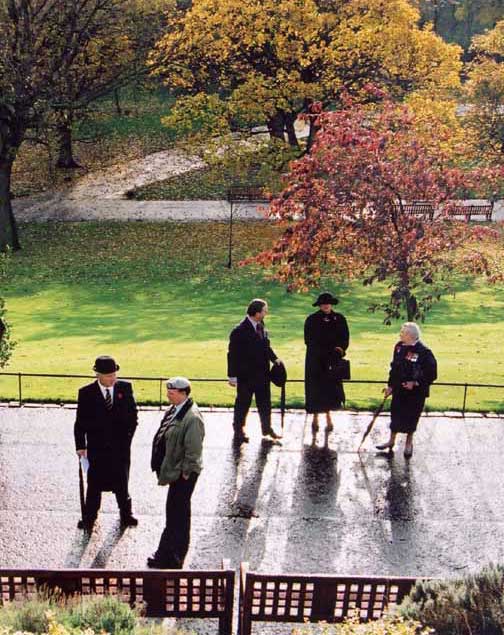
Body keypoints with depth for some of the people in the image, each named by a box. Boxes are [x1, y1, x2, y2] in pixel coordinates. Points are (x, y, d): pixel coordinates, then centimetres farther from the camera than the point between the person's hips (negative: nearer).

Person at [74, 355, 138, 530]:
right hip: (97, 447, -1)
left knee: (121, 482, 14)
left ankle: (126, 514, 31)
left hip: (121, 446, 1)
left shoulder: (125, 388, -4)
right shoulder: (86, 393, -8)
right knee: (94, 483, 9)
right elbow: (80, 422, -4)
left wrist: (128, 435, -4)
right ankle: (89, 517, 23)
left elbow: (132, 415, 3)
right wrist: (80, 445, -7)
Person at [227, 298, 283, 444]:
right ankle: (239, 430, 24)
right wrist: (232, 376, -17)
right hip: (246, 375, -7)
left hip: (262, 373, 7)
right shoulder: (239, 331, -21)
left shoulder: (260, 326, 2)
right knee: (243, 403, 8)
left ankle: (267, 428, 31)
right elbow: (233, 354, -18)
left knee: (265, 402, 16)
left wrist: (274, 358, 2)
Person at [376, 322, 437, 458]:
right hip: (398, 390, 5)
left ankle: (409, 443, 30)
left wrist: (415, 383, -20)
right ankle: (391, 441, 32)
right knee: (395, 414, 15)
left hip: (415, 392, -5)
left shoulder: (424, 352, -20)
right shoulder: (399, 347, -2)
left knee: (411, 417, 9)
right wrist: (390, 385, 11)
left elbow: (431, 374, -15)